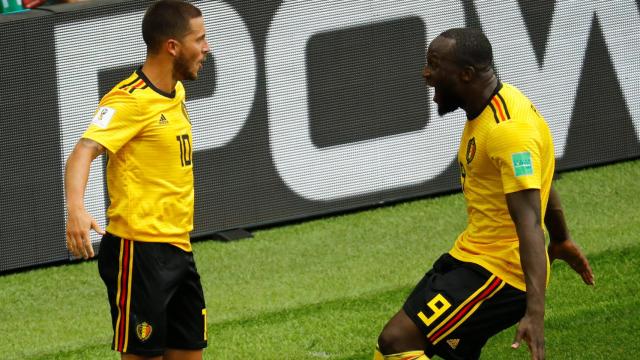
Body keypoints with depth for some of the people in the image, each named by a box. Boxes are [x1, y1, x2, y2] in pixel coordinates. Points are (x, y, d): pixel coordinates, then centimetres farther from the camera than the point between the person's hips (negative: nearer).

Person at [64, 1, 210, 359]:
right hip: (140, 250, -9)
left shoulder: (176, 93, 11)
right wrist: (76, 208, -45)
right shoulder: (131, 100, -16)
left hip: (179, 247, 9)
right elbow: (84, 152, -28)